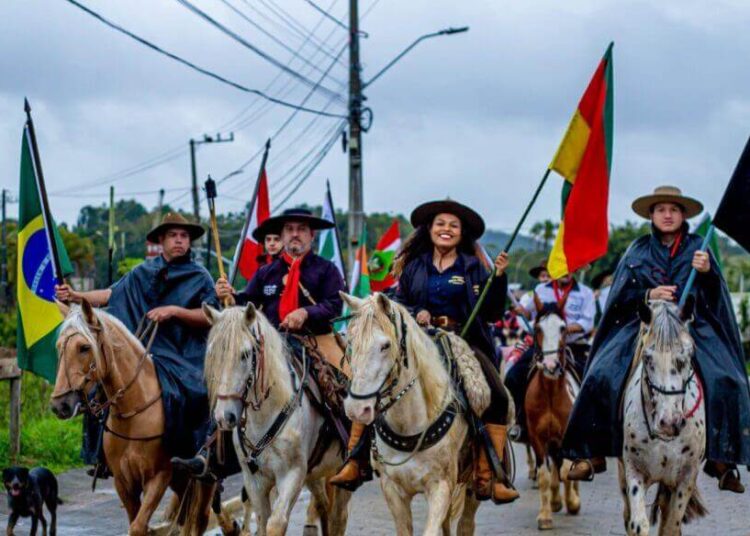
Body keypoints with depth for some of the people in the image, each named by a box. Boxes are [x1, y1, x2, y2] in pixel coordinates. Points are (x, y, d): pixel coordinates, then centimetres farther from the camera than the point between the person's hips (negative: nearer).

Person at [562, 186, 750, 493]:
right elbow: (621, 296, 6)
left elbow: (715, 296, 3)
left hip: (692, 327, -1)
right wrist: (648, 295, -13)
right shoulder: (638, 251, 12)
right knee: (603, 375, -21)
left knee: (723, 381, -25)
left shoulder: (697, 248, 10)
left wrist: (707, 272, -17)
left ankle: (722, 460, -16)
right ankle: (593, 454, -12)